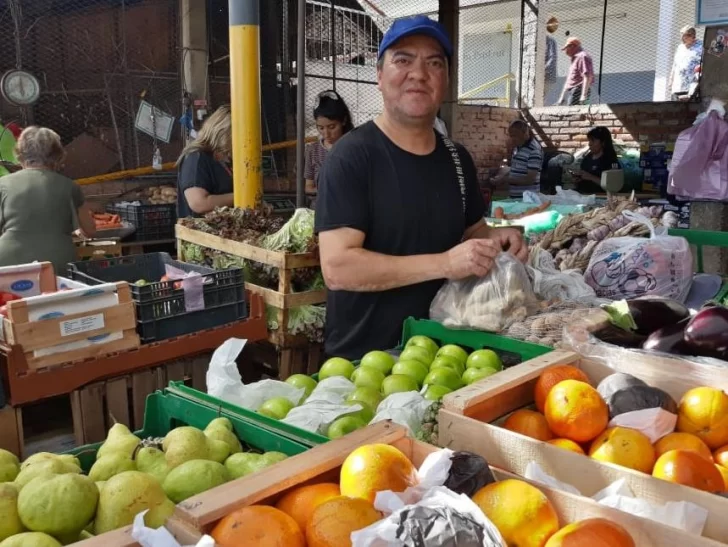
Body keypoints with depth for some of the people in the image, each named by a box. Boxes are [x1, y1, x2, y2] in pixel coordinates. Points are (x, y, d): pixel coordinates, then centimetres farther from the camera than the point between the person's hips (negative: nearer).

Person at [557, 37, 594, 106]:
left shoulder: (582, 57, -7)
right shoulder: (574, 59, 25)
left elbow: (588, 77, -17)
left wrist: (584, 95, -24)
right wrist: (562, 97, 24)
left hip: (578, 92, -10)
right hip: (573, 92, 10)